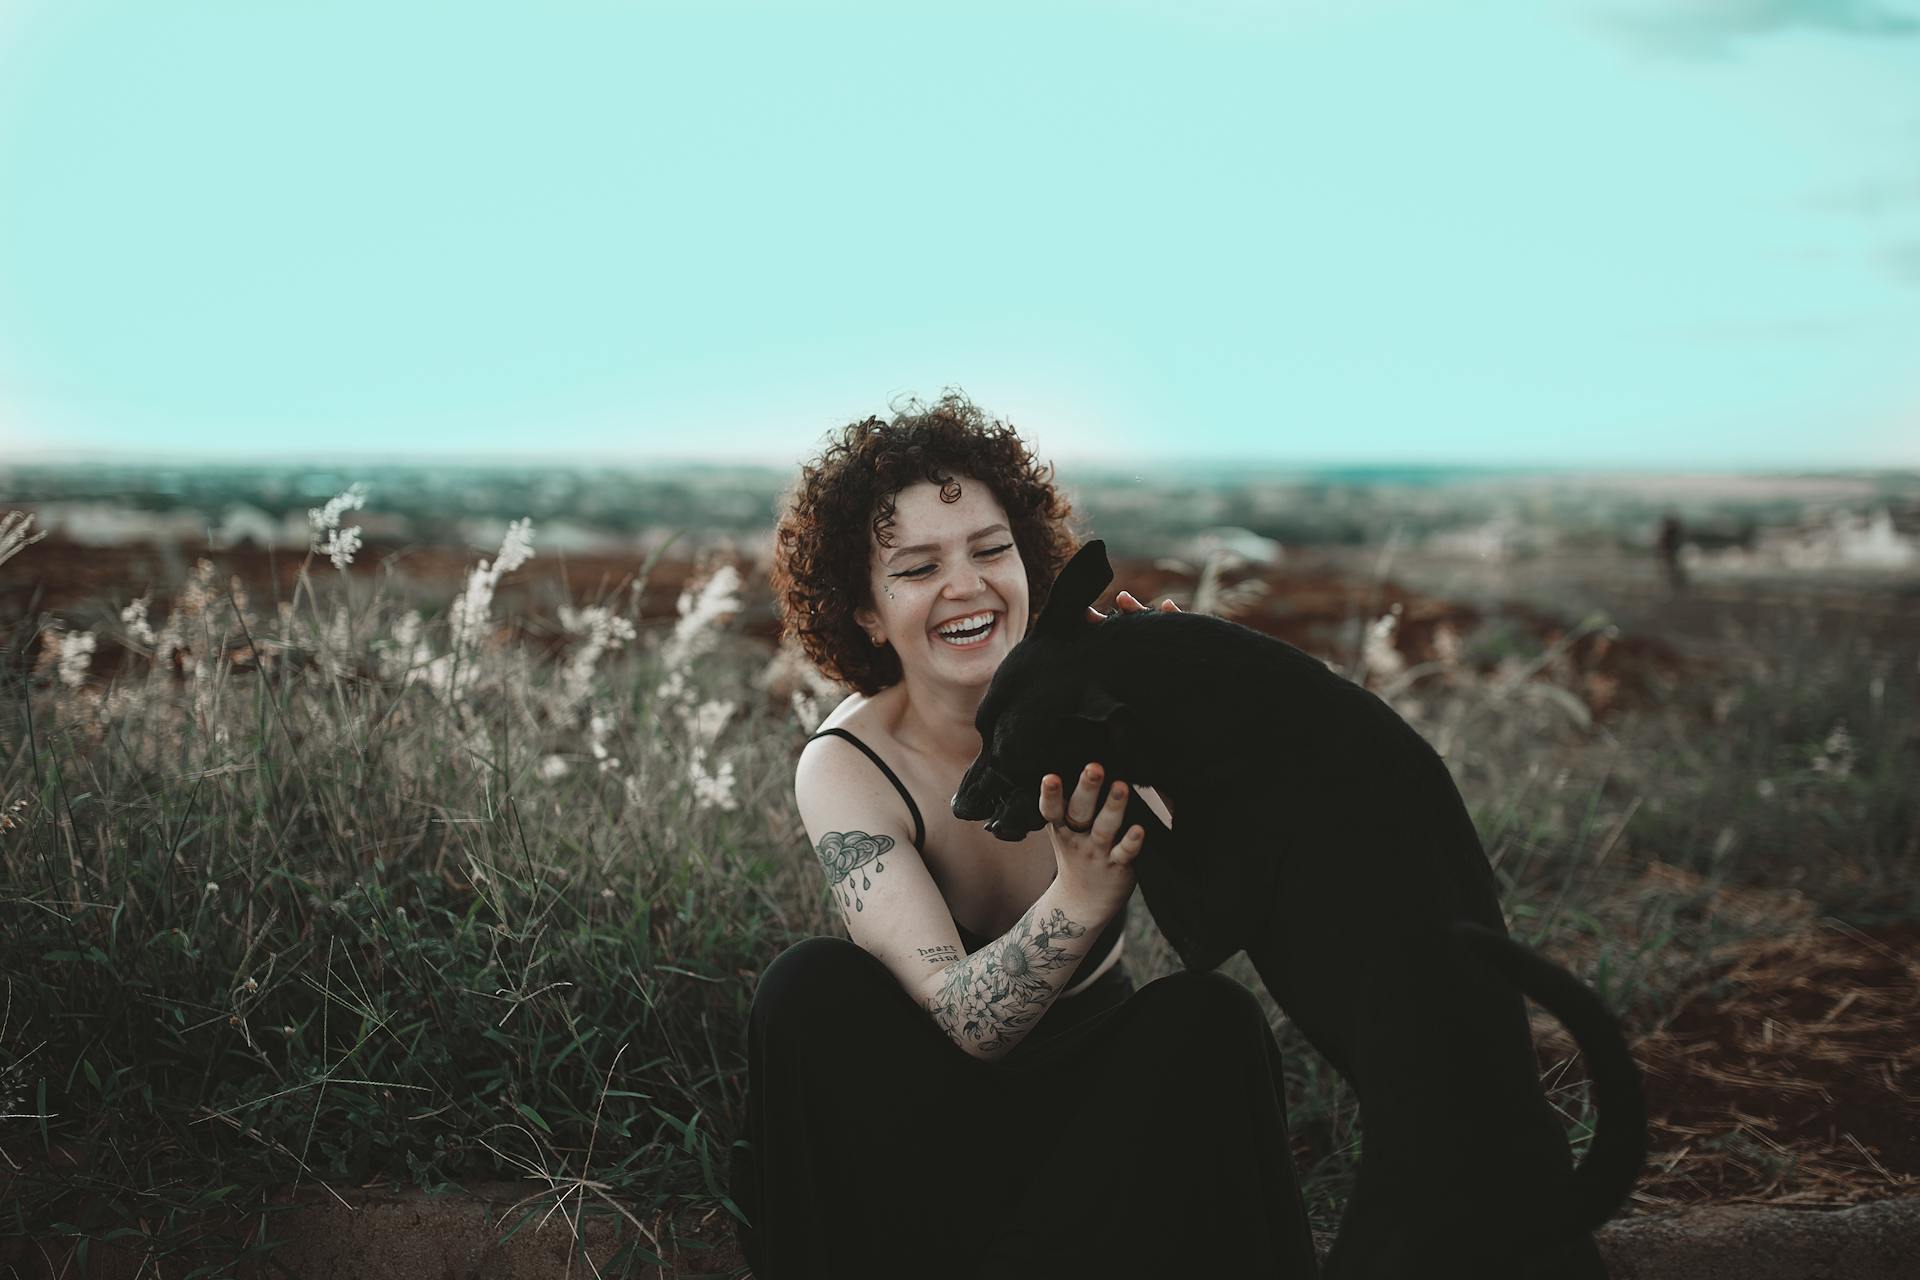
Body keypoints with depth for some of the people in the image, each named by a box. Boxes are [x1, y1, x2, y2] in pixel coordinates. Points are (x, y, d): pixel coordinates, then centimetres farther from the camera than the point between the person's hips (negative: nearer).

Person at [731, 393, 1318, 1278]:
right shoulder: (846, 769, -19)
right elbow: (966, 1020, -31)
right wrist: (1080, 900, -49)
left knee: (1211, 1020, -27)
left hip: (1102, 1093, 1)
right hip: (924, 1112, -1)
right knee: (810, 988, -27)